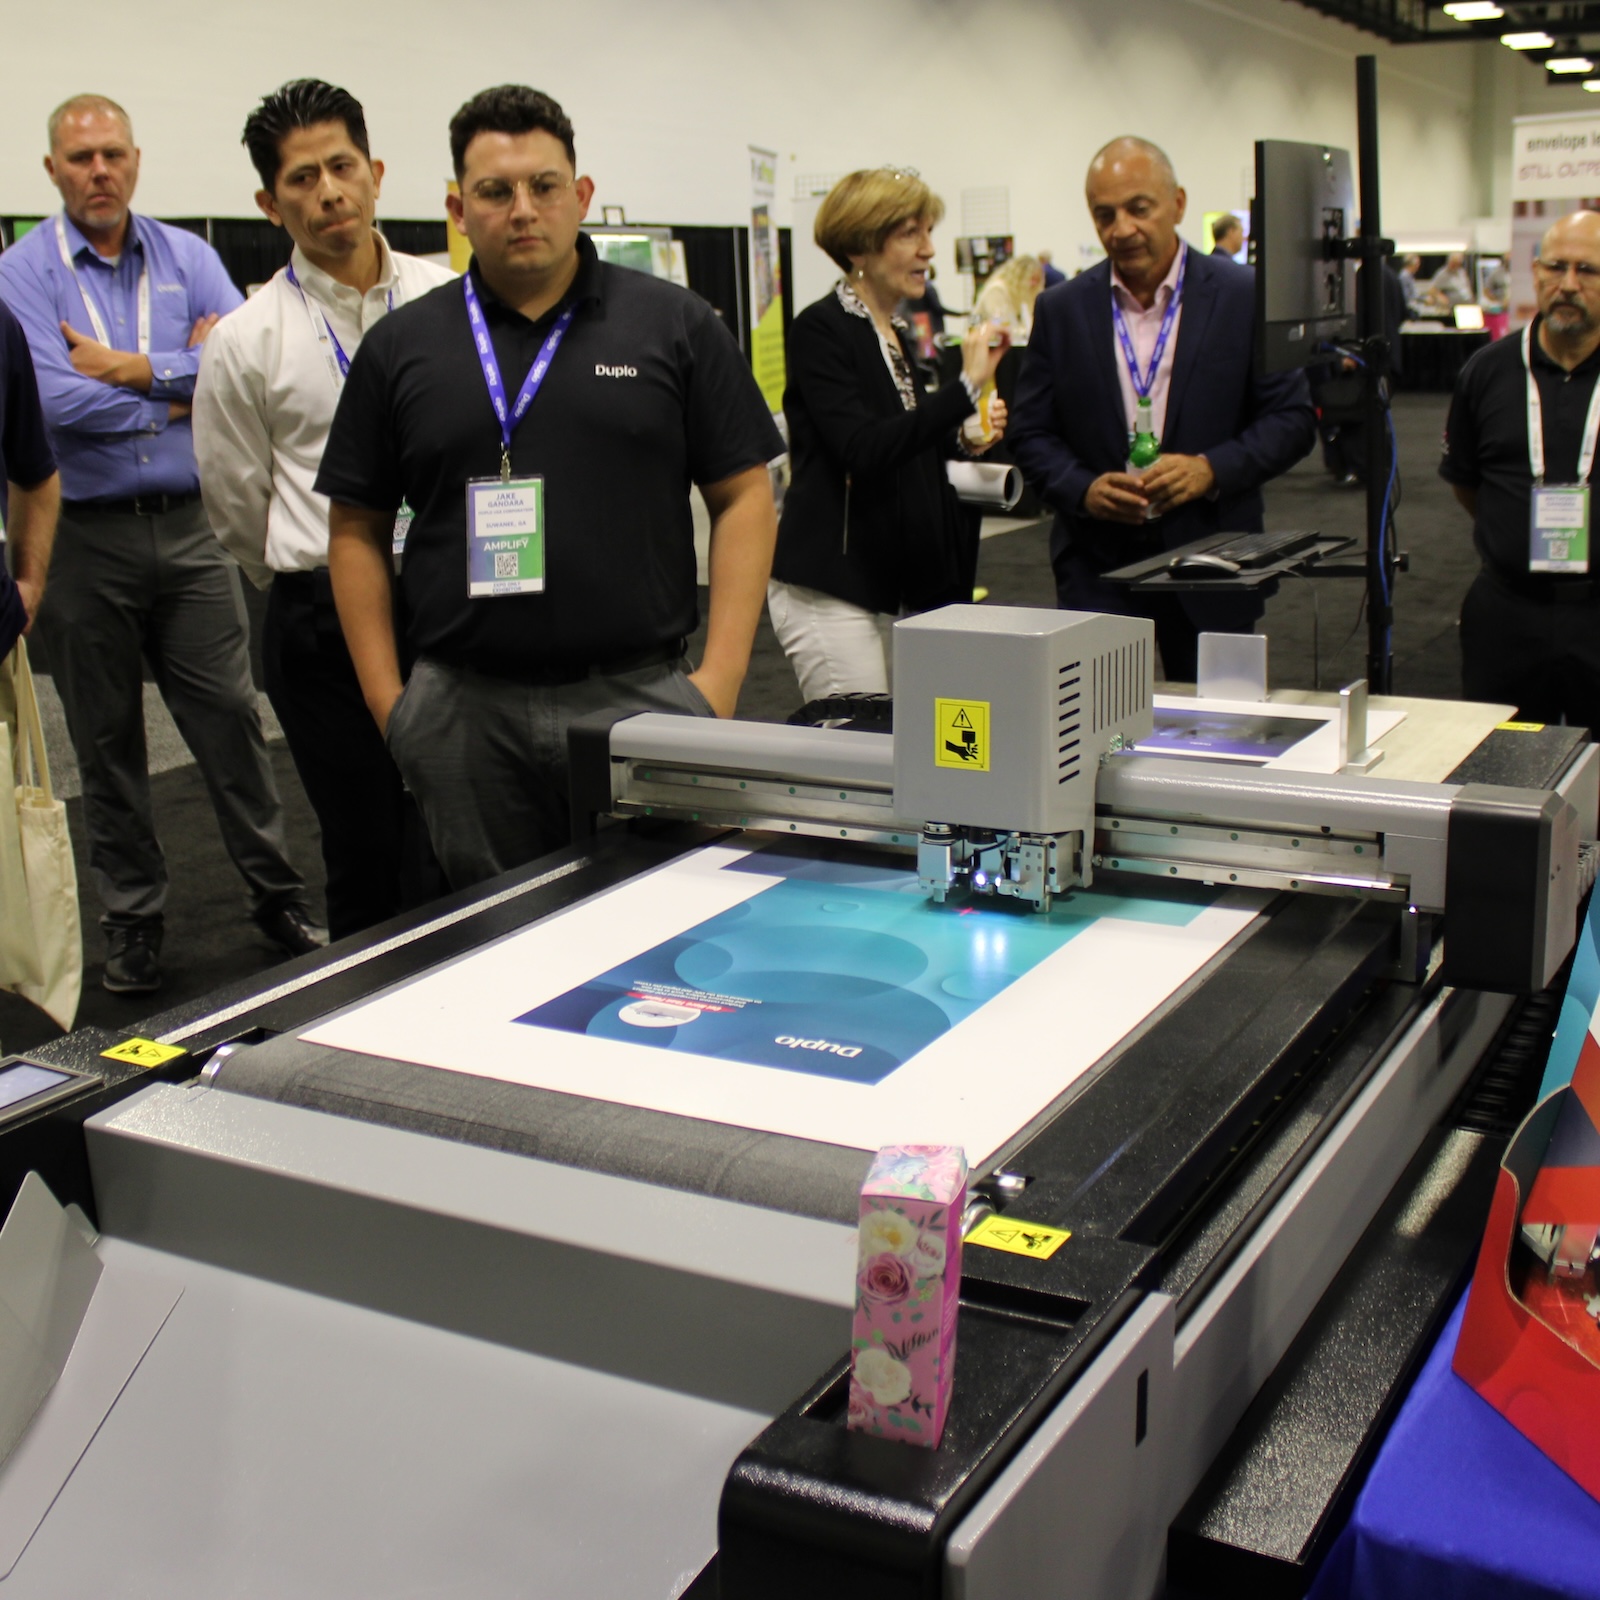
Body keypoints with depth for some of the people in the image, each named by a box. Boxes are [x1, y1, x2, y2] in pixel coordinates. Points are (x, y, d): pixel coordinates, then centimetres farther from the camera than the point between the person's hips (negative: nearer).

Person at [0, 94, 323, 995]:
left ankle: (279, 895, 15)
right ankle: (134, 920, 21)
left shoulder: (188, 258, 7)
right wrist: (181, 383, -8)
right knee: (108, 741, 9)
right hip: (85, 538, -1)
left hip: (188, 525, 1)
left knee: (231, 717, 3)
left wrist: (129, 369, -13)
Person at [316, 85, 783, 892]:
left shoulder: (674, 324, 3)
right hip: (463, 711, 2)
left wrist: (719, 682, -6)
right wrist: (388, 702, 2)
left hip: (638, 696, -1)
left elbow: (744, 498, 2)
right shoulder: (400, 347, 7)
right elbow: (357, 530, 10)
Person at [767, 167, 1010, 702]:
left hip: (894, 586, 9)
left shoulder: (897, 336, 17)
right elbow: (862, 449, -22)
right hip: (830, 587, -9)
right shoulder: (820, 330, -9)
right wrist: (966, 388, -24)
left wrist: (963, 436, 6)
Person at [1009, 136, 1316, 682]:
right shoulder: (1061, 310, 4)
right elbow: (1029, 432, 6)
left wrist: (1212, 469, -16)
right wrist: (1082, 489, -13)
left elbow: (1293, 417, 0)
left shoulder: (1245, 296, -1)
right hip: (1097, 569, 1)